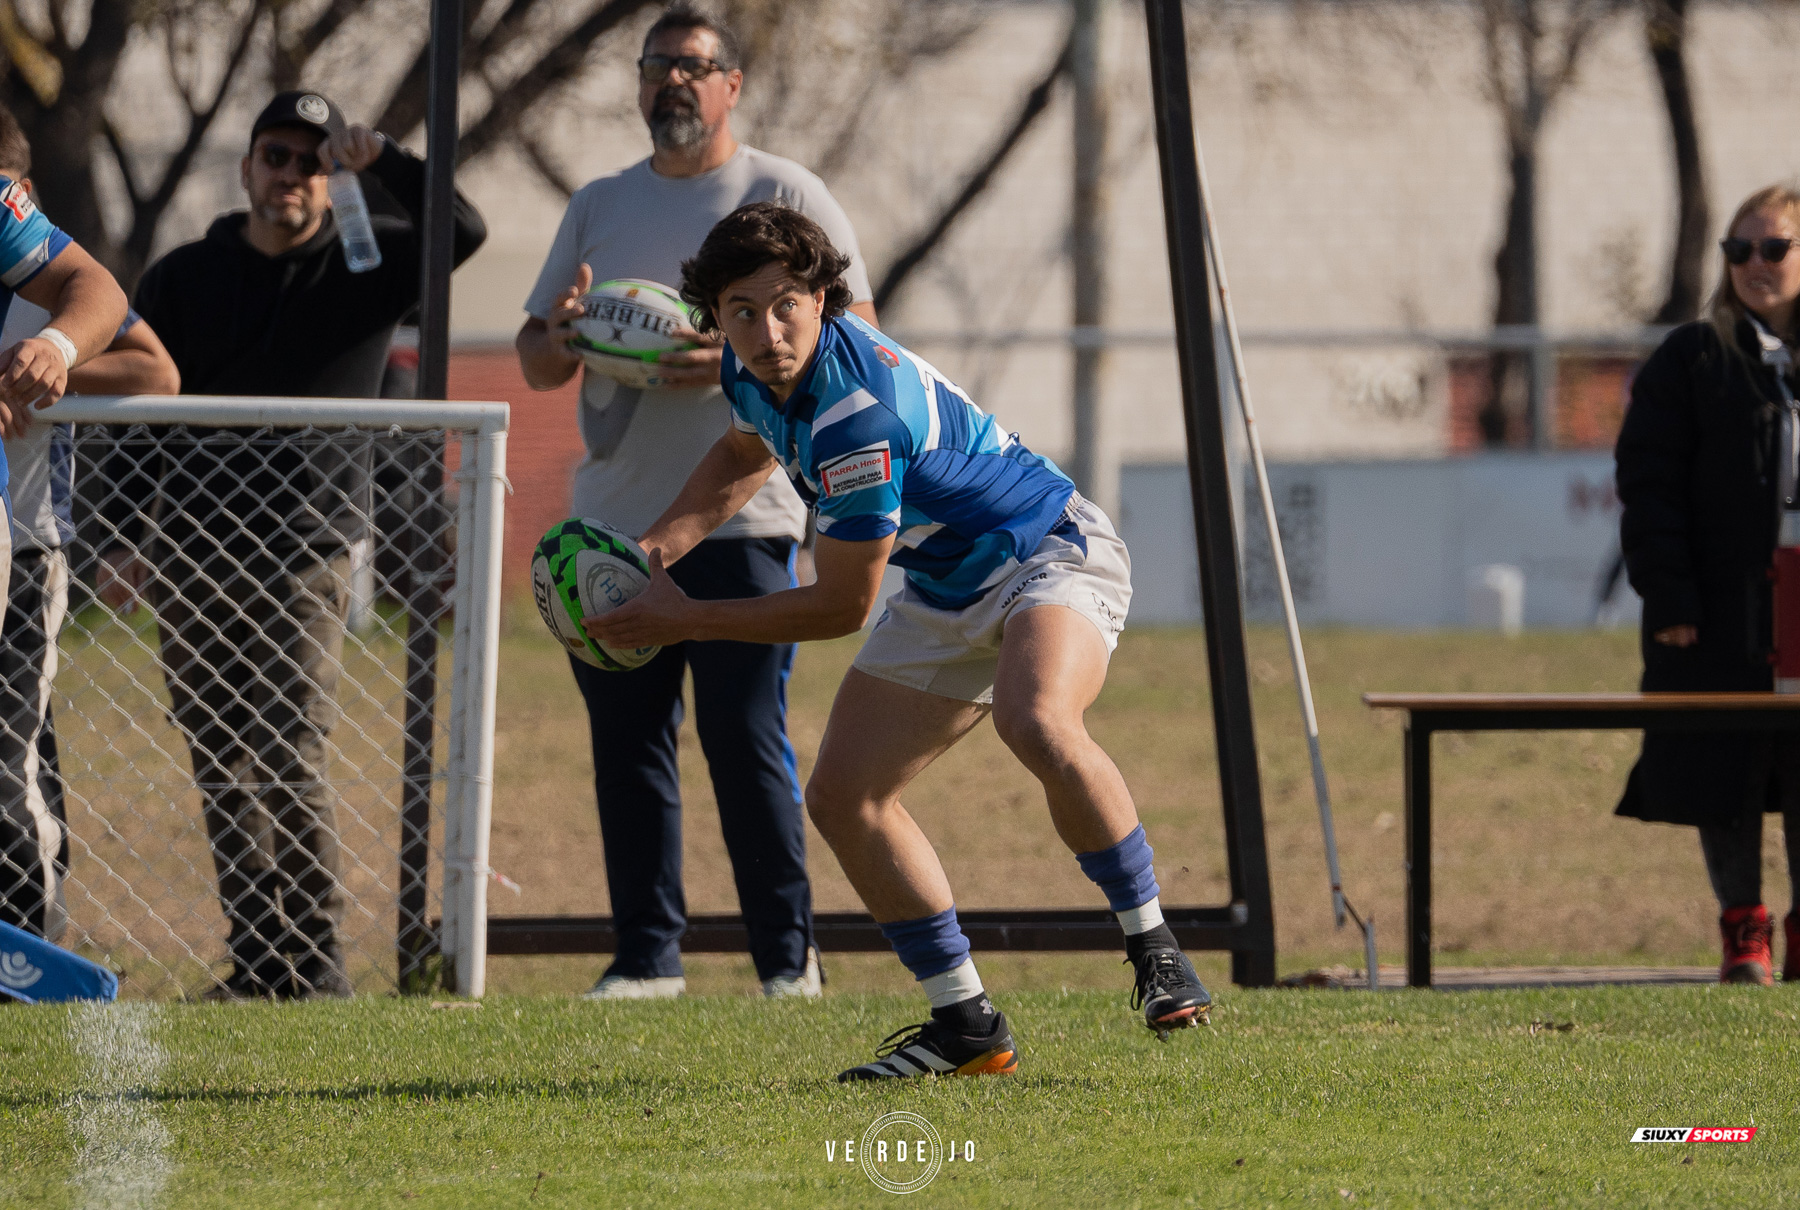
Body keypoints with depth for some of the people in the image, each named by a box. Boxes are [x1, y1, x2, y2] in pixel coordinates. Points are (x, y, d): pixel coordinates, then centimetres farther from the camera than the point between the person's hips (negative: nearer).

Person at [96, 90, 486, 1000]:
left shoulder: (364, 269, 5)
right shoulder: (182, 279, 12)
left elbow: (462, 231, -12)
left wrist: (379, 160, -20)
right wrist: (122, 539, 5)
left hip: (307, 556, -3)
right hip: (192, 558, 3)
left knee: (291, 762, -11)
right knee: (222, 768, 3)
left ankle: (316, 958, -7)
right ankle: (255, 959, 7)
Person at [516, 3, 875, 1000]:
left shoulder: (783, 195, 3)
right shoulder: (598, 207, 18)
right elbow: (535, 361, 19)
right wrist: (559, 339, -6)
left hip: (739, 513, -5)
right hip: (612, 521, 5)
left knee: (746, 742, -8)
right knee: (625, 742, 4)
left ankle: (787, 957, -1)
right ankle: (646, 954, 9)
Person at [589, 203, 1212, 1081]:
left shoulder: (858, 408, -33)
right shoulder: (755, 369, -7)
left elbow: (841, 605, -23)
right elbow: (747, 452, 21)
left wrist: (685, 620, -15)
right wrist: (662, 543, 4)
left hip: (1050, 555, -9)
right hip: (945, 595, 9)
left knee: (1037, 726, -39)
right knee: (842, 796, -3)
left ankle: (1155, 952, -24)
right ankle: (967, 1027, 6)